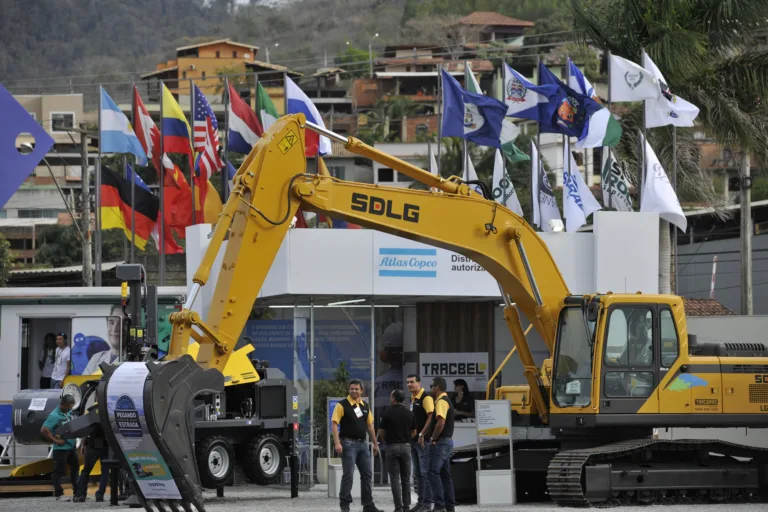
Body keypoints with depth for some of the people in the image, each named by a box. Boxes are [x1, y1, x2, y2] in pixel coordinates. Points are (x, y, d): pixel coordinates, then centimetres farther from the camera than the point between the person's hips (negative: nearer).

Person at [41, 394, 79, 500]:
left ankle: (77, 492, 23)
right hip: (60, 448, -9)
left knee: (75, 468, 15)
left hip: (71, 446, 9)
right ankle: (58, 494, 2)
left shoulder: (69, 412, 6)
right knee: (59, 471, -3)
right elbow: (43, 430, -24)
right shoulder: (54, 416, -19)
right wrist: (55, 440, -19)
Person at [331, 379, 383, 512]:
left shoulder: (365, 406, 11)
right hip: (348, 443, -6)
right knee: (348, 475, -6)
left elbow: (370, 425, 18)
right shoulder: (342, 405, -7)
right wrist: (337, 443, -22)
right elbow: (334, 424, -12)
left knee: (367, 475, 8)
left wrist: (375, 443, 16)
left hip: (362, 443, 6)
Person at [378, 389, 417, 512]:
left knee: (395, 479, -2)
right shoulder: (409, 414, 3)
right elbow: (414, 433, 10)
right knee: (406, 478, 11)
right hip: (406, 446, 3)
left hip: (392, 447, -3)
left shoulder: (387, 413, -8)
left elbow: (381, 433, -2)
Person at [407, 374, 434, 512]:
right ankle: (420, 501, 19)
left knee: (425, 472, -6)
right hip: (414, 440, 9)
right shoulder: (412, 399, 14)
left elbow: (431, 417, -21)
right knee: (417, 473, 13)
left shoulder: (426, 398, -12)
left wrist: (422, 435, -23)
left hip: (423, 440, -9)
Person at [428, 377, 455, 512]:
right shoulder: (445, 400, 18)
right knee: (445, 474, 11)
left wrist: (433, 438, -17)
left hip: (441, 442, -10)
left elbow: (441, 422, -27)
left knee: (434, 472, -11)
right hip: (447, 440, 10)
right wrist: (435, 438, 15)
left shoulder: (441, 401, -15)